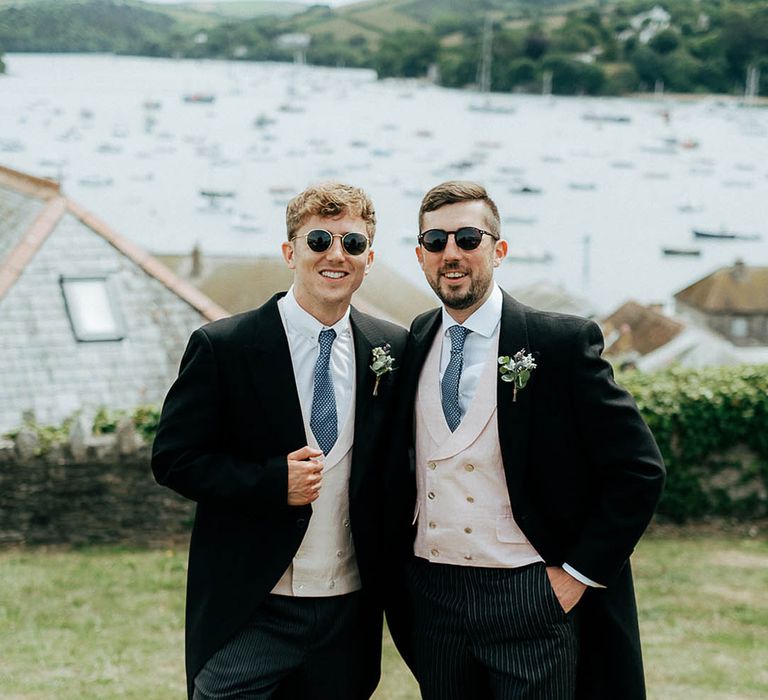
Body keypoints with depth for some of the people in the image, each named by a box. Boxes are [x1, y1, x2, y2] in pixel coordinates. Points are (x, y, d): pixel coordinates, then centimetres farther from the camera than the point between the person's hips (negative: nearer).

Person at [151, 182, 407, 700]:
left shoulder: (394, 349, 5)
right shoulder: (221, 346, -6)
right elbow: (174, 459, -5)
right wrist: (273, 481, -18)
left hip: (350, 613, 3)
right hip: (249, 612, -3)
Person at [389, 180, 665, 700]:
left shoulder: (563, 342, -8)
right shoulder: (415, 343, 7)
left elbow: (640, 471, -9)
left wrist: (578, 574, -10)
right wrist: (401, 568, 9)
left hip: (531, 600, -4)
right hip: (431, 597, 5)